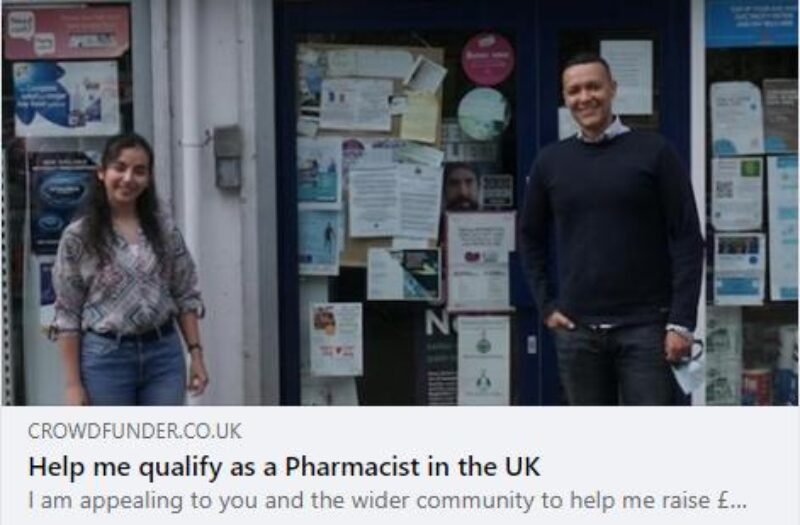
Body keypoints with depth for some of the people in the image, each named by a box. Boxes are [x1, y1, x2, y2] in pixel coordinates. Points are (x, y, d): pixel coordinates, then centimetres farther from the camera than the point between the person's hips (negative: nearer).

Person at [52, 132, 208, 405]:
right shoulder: (78, 236, -5)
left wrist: (196, 354, 1)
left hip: (164, 354, 3)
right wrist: (73, 383, -8)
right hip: (106, 356, -3)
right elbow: (67, 315, -4)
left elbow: (186, 296, 9)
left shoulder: (164, 230, 4)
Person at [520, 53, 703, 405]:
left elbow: (687, 239, -4)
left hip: (645, 325, -3)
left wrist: (681, 322, -10)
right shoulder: (550, 162, 7)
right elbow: (531, 237, 18)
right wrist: (546, 305, 7)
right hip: (576, 329, 3)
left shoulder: (653, 152, -1)